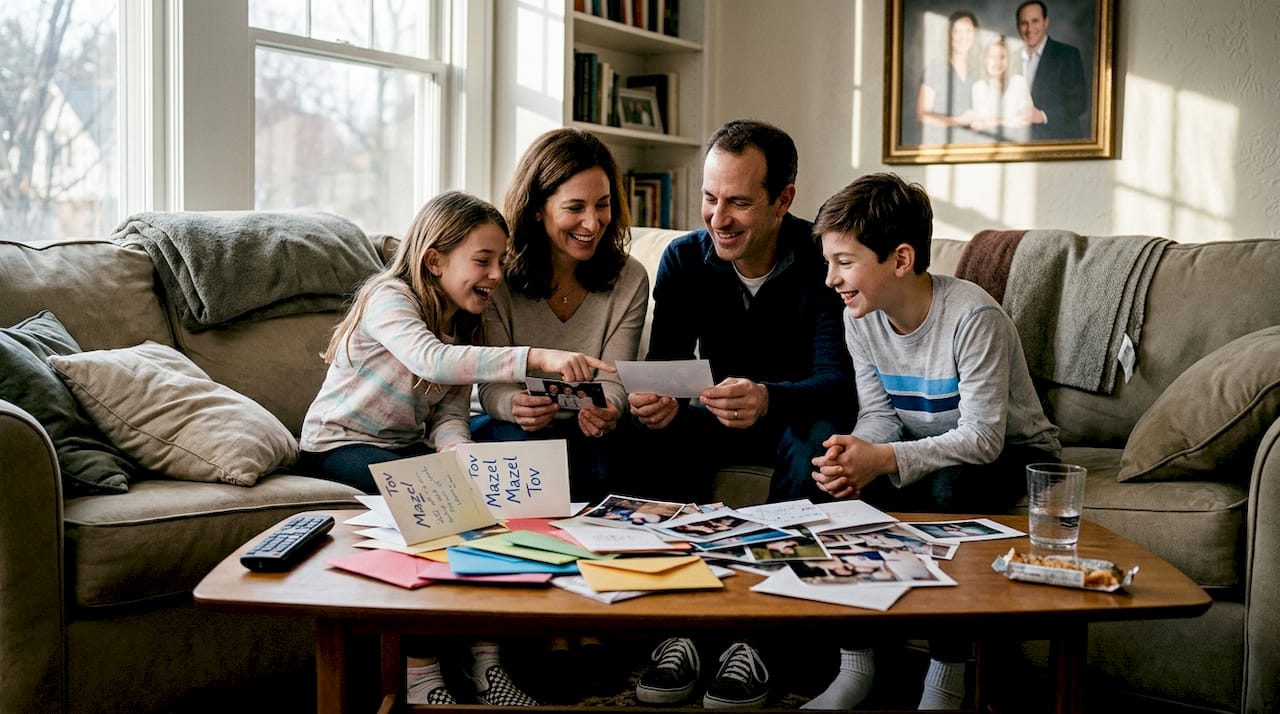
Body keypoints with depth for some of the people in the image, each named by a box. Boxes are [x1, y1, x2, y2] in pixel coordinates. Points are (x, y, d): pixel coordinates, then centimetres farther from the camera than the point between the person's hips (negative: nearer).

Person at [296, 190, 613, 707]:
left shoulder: (463, 324, 5)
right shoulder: (389, 297, -19)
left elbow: (449, 416, -3)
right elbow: (432, 360, -40)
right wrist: (536, 358, -51)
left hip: (406, 448, 7)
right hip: (338, 446, -7)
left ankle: (484, 656, -14)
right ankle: (419, 673, -27)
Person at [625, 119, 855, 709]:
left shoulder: (821, 261, -17)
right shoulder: (684, 259, -6)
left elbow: (837, 378, -26)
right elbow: (664, 362, -11)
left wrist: (768, 399, -49)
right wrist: (654, 402, -38)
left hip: (797, 413, -3)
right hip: (718, 415, 3)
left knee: (816, 440, -36)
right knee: (656, 432, -28)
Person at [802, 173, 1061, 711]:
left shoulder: (974, 317, -28)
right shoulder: (860, 318, -8)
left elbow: (983, 437, -31)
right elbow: (879, 413, -3)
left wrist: (885, 459, -41)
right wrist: (855, 455, -28)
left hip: (1012, 451, -5)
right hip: (927, 444, 6)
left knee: (950, 487, -36)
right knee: (853, 487, -22)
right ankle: (855, 665, -11)